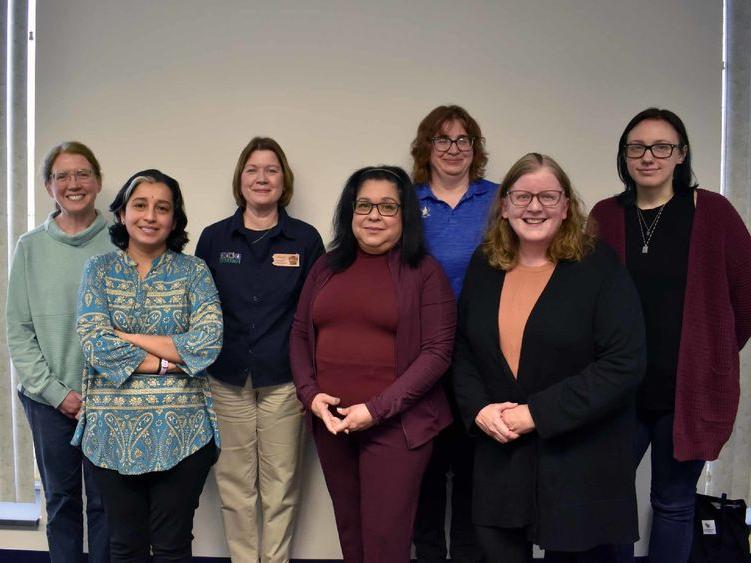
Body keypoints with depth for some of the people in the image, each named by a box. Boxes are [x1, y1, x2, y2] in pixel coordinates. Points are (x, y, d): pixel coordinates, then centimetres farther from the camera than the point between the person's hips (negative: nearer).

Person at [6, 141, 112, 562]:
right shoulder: (31, 247, 1)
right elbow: (18, 329, 2)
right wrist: (55, 391, -6)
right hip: (49, 399, 2)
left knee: (105, 500, 9)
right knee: (61, 498, 15)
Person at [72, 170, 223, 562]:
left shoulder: (193, 271, 2)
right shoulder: (99, 269, 5)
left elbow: (208, 342, -12)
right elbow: (94, 342, -8)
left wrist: (127, 338, -11)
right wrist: (167, 361, -13)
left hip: (181, 427, -1)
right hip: (113, 427, 1)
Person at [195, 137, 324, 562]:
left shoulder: (306, 239, 1)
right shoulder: (214, 238, 5)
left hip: (283, 383, -1)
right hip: (227, 382, 1)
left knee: (281, 486, 7)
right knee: (235, 485, 10)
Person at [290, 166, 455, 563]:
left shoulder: (424, 272, -4)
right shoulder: (327, 267, 10)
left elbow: (437, 352, -10)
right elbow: (299, 335, 13)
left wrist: (376, 409, -15)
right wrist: (310, 394, -3)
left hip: (396, 424, -4)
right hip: (330, 422, 5)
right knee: (349, 531, 16)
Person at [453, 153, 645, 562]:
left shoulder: (599, 268, -7)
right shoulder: (484, 265, 6)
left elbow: (624, 364, -14)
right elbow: (462, 349, 10)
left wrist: (537, 414, -18)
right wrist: (478, 408, -9)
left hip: (579, 461, -3)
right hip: (499, 456, 4)